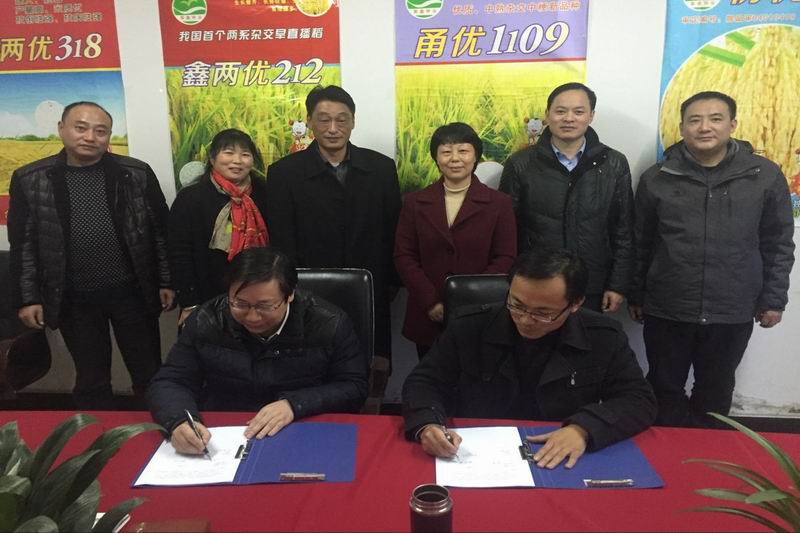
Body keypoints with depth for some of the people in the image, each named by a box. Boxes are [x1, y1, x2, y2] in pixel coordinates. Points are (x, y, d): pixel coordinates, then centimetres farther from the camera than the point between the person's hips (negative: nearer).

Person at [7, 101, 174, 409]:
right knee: (91, 383, 14)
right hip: (74, 299, 1)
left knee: (149, 375, 10)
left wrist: (166, 282, 0)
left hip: (132, 292, 0)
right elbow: (23, 244, 3)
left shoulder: (137, 174, -2)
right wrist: (27, 298, 0)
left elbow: (161, 231, 2)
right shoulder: (30, 180, -1)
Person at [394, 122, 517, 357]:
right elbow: (403, 256, 1)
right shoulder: (414, 202, 6)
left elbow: (506, 260, -2)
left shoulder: (499, 204, 2)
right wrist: (431, 302, -11)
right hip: (428, 318, 2)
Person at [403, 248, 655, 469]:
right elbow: (424, 382, 0)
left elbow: (640, 400, -1)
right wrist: (427, 425, -20)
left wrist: (584, 429, -18)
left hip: (563, 467, 0)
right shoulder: (470, 326, -6)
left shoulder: (604, 338, -5)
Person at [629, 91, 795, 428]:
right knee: (665, 388, 12)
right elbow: (640, 244, 4)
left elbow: (778, 244, 5)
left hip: (733, 312, 1)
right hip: (666, 310, 0)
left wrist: (773, 299, 3)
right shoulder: (656, 178, -1)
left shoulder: (765, 176, -1)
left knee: (716, 390, 17)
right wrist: (635, 295, 7)